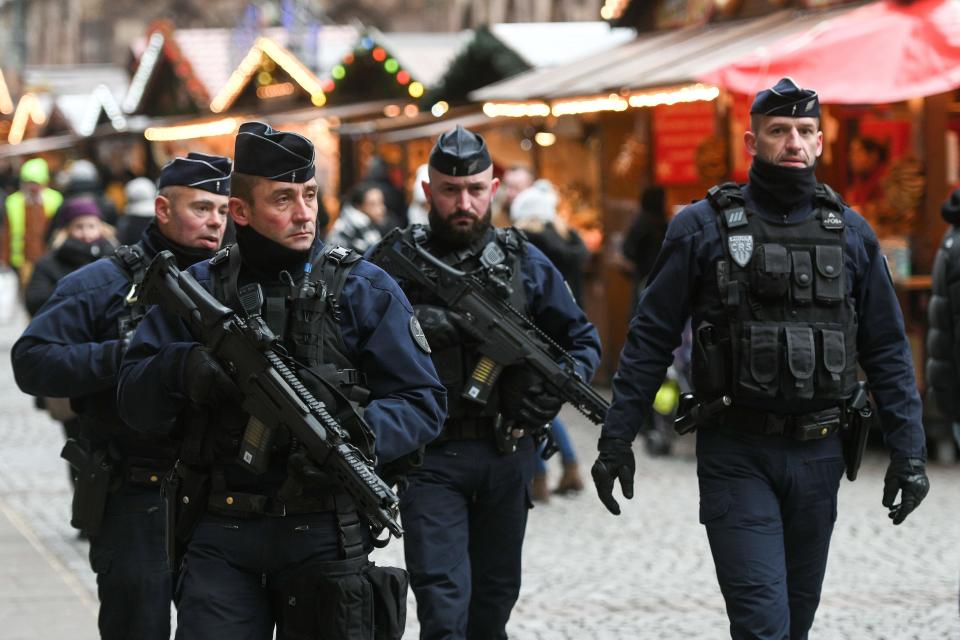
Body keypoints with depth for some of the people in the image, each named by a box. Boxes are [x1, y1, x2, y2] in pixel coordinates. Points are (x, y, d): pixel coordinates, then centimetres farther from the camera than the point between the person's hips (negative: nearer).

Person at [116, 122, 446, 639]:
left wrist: (358, 436, -20)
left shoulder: (365, 290, 2)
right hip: (221, 537, 1)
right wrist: (183, 369, -17)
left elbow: (422, 403, -1)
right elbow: (134, 401, 5)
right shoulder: (197, 287, 7)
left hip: (323, 536, -1)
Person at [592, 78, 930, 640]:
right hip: (736, 456, -3)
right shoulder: (703, 228, -2)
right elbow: (652, 340, 0)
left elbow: (888, 352, 9)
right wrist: (616, 439, -3)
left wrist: (909, 450, 2)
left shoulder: (851, 233, 6)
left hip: (817, 454, 3)